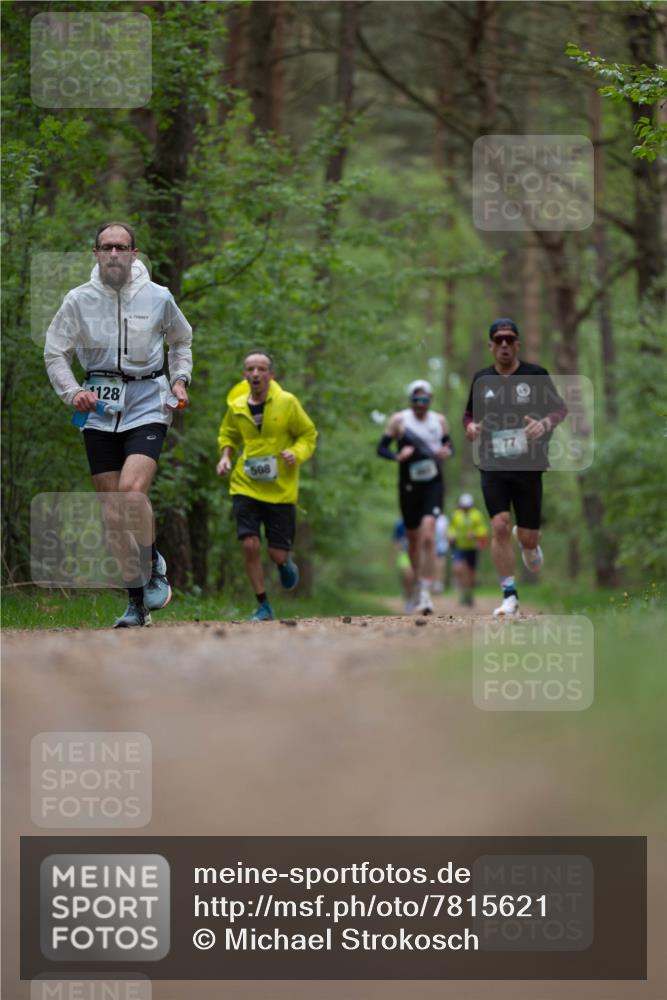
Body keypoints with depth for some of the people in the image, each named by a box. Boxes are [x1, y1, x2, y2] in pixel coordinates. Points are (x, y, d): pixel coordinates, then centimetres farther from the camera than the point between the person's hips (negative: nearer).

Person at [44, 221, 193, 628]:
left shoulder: (158, 297, 2)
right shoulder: (79, 300, 1)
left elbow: (182, 340, 20)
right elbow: (55, 352, 9)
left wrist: (180, 380, 8)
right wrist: (73, 392, -6)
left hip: (147, 404, -2)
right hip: (100, 410, 2)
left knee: (132, 490, -25)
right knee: (112, 514, 0)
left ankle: (155, 568, -4)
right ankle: (137, 601, 11)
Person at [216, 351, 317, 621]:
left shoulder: (287, 403, -6)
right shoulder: (236, 407, 0)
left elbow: (309, 434, 5)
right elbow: (227, 436, 20)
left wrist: (296, 453, -14)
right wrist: (225, 455, 0)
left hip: (280, 488, -1)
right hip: (245, 486, 1)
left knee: (278, 553, -1)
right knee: (250, 544, -14)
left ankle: (286, 564, 40)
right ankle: (263, 606, 2)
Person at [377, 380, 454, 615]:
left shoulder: (439, 421, 7)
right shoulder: (399, 421, -1)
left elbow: (449, 445, 19)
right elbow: (381, 448, 1)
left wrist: (447, 452, -6)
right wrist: (398, 456, -20)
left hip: (434, 484, 0)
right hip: (409, 486, 0)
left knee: (428, 537, -17)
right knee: (413, 538, 10)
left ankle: (425, 593, -20)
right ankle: (419, 582, 34)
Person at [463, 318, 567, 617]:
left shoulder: (536, 375, -1)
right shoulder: (481, 379, 6)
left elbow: (560, 409, 6)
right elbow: (469, 414, 19)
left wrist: (545, 423, -16)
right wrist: (470, 427, -4)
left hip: (528, 467, -1)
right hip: (493, 467, 1)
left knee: (528, 537, 2)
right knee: (500, 526, -17)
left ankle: (527, 544, 44)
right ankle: (509, 596, -7)